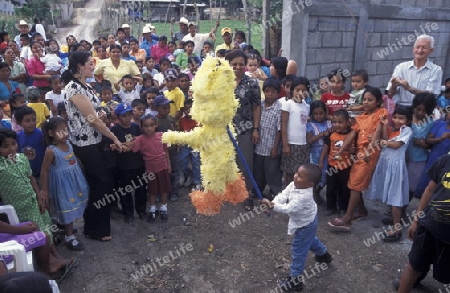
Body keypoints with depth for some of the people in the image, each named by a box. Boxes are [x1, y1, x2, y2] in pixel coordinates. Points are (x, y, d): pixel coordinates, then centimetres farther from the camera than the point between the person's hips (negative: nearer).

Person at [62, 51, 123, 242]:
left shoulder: (84, 86, 11)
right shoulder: (74, 88, -18)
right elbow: (92, 119, -19)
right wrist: (114, 138, -12)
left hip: (92, 141, 9)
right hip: (84, 144, -9)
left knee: (97, 184, 17)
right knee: (102, 184, -2)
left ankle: (93, 224, 33)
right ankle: (94, 229, 13)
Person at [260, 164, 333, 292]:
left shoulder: (303, 196, -40)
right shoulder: (294, 185, -14)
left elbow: (288, 209, -41)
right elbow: (283, 195, -18)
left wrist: (272, 206, -45)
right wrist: (273, 203, -35)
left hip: (304, 225, -10)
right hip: (308, 221, 10)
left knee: (298, 250, 1)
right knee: (309, 239, 35)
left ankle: (296, 279, 12)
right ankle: (323, 254, 61)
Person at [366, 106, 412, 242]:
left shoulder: (407, 130, -8)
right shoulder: (391, 128, 13)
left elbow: (396, 145, -16)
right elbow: (385, 141, -1)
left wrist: (385, 142, -2)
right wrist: (385, 126, -6)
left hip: (395, 165, -7)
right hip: (384, 162, 7)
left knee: (395, 197, -6)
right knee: (389, 195, 16)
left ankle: (397, 229, -3)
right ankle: (394, 218, 34)